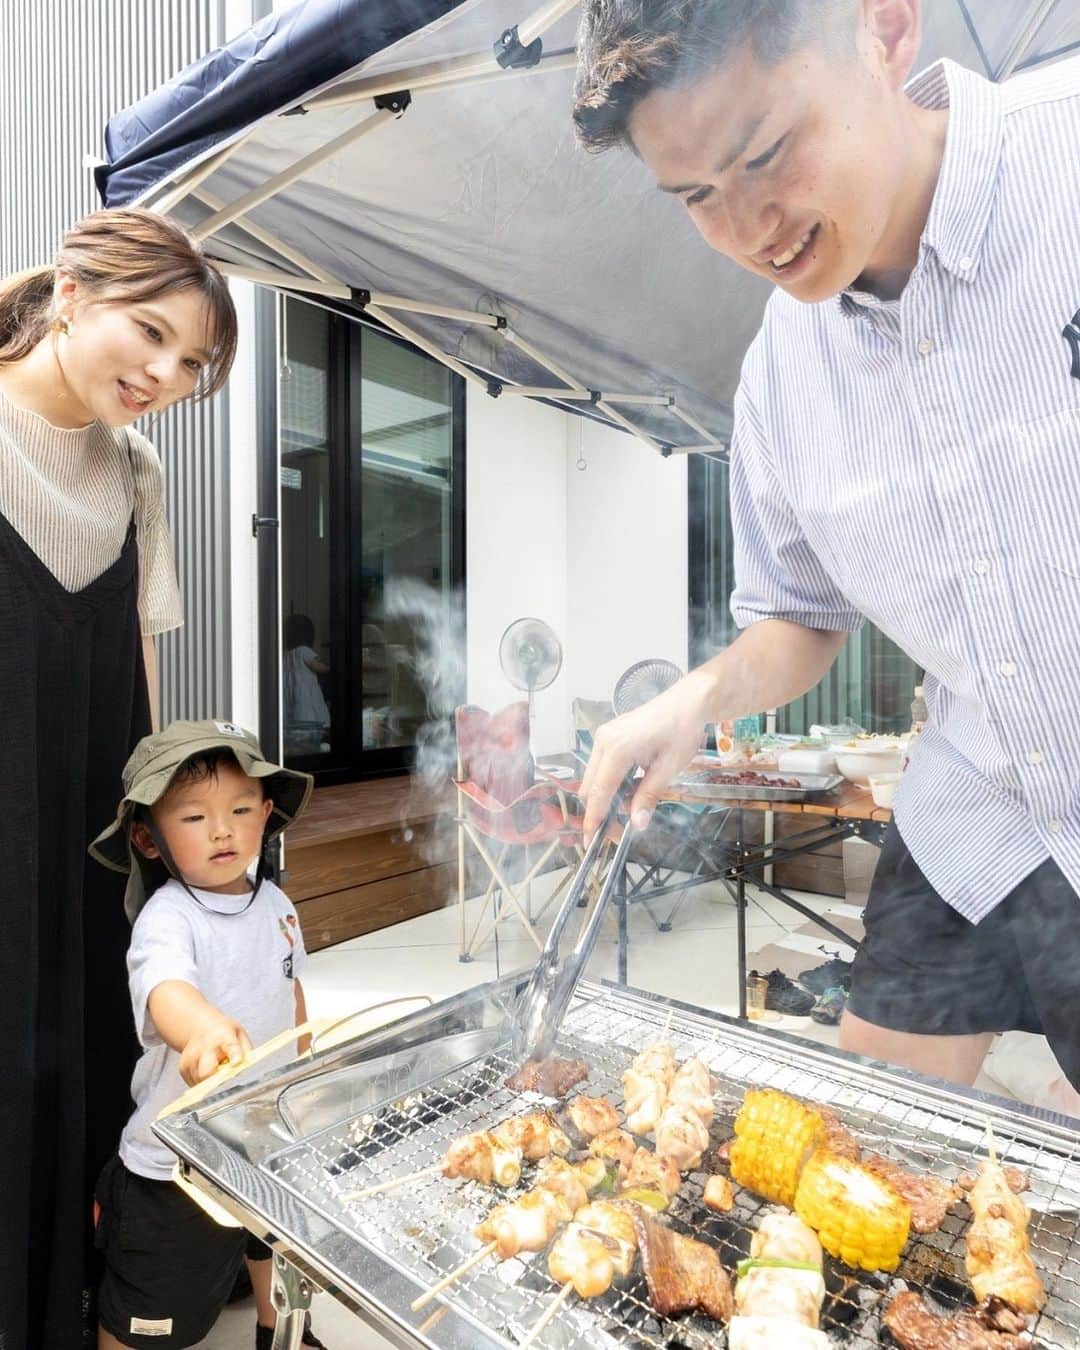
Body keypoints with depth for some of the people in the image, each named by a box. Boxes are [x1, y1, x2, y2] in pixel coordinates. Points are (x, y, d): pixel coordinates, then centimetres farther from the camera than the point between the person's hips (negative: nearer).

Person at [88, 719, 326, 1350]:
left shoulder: (275, 903, -8)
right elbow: (165, 989, -49)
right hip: (174, 1161, -6)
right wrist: (204, 1030, -70)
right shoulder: (167, 918, -27)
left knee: (275, 1244, 32)